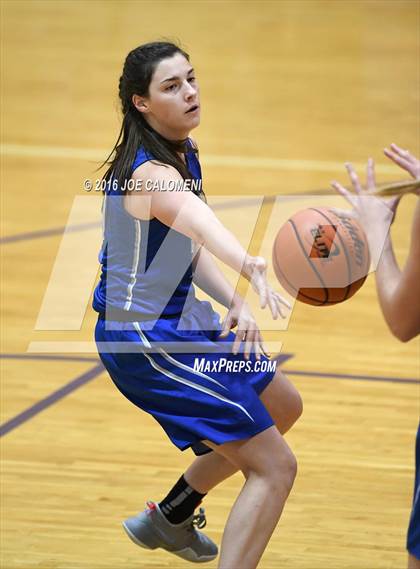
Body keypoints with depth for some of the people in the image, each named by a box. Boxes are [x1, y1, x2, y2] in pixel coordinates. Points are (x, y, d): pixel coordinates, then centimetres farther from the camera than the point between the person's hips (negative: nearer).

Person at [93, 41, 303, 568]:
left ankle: (170, 517, 41)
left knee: (282, 408, 30)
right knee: (275, 467, -12)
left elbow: (190, 248, 5)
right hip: (148, 342, -10)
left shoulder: (181, 152, 3)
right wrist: (251, 267, -72)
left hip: (184, 322, 10)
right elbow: (202, 223, -51)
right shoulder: (152, 175, -28)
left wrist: (234, 303, -14)